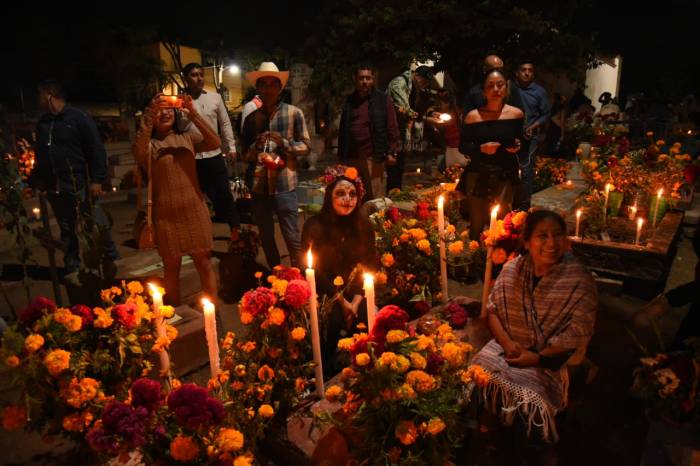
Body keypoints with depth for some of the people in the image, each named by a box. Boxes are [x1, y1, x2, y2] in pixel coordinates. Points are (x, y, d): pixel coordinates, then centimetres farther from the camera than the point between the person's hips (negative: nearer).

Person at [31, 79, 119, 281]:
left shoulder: (78, 117, -4)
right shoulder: (43, 123, 14)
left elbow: (96, 150, -10)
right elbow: (41, 156, 21)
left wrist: (97, 180, -16)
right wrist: (34, 180, 14)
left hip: (80, 185, -5)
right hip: (55, 188, 6)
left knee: (99, 225, 0)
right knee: (66, 230, 12)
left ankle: (113, 261, 14)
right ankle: (72, 268, 21)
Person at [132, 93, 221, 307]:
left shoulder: (187, 137, 5)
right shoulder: (149, 144, -1)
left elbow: (215, 143, -12)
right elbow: (138, 151, -25)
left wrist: (194, 114, -21)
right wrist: (149, 115, -29)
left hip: (195, 210, 1)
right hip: (166, 214, -1)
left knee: (204, 263, 7)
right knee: (171, 267, 11)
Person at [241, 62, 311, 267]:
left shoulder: (294, 113, 0)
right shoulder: (251, 118, 9)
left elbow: (306, 146, 1)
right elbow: (245, 154, 13)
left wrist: (284, 143, -15)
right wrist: (255, 146, -8)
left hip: (284, 184, -4)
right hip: (258, 185, 4)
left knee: (292, 238, -1)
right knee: (266, 238, 14)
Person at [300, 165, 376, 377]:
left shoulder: (363, 225, 0)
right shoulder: (314, 226, -11)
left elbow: (369, 266, 0)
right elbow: (315, 271, -11)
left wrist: (355, 302, -13)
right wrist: (342, 303, -14)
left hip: (355, 292, 3)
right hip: (325, 293, -3)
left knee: (369, 316, -23)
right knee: (334, 318, -30)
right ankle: (328, 368, -5)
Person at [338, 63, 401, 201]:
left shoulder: (383, 100, 2)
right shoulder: (349, 101, 13)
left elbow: (392, 127, -1)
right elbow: (342, 130, 17)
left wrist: (392, 151, -8)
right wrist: (341, 155, 14)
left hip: (373, 158, -4)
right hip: (351, 158, 4)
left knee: (375, 198, -3)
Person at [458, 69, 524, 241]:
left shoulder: (516, 114, 5)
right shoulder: (473, 116, 0)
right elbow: (462, 147, 2)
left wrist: (517, 147, -2)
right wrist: (481, 149, -14)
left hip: (505, 176, 1)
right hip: (478, 176, 0)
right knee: (477, 224, 1)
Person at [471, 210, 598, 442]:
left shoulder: (579, 280, -11)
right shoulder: (511, 269, 0)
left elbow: (576, 337, -12)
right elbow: (492, 309, 5)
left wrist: (537, 358, -17)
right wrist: (506, 342, -11)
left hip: (548, 359, -3)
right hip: (507, 347, 3)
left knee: (529, 398, -26)